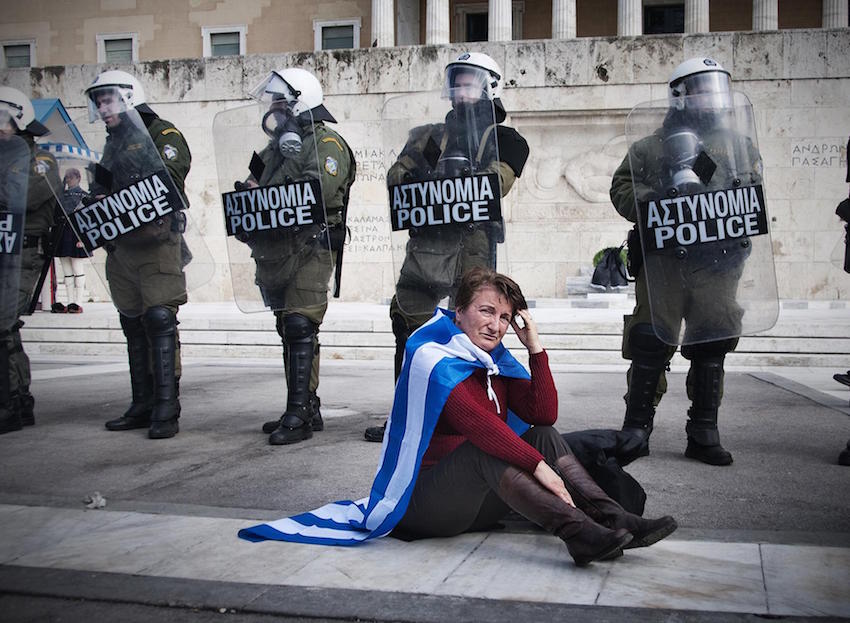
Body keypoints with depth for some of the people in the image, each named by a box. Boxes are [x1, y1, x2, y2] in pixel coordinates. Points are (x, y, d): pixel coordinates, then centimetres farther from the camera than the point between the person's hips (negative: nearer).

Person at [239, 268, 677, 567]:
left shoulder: (496, 361, 9)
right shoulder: (433, 358, -14)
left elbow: (544, 414, -2)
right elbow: (476, 422, -28)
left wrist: (535, 346, -6)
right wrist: (538, 465, -31)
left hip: (477, 499, 8)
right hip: (423, 504, -7)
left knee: (545, 436, -8)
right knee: (485, 449, -34)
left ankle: (612, 519, -24)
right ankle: (577, 533, -44)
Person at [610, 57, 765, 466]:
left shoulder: (740, 148, 15)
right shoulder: (651, 148, 6)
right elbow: (622, 188, 0)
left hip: (717, 266, 3)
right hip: (662, 264, -3)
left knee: (711, 348, 7)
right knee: (651, 347, -2)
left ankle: (704, 434, 16)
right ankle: (637, 428, 10)